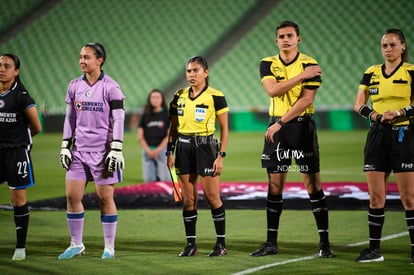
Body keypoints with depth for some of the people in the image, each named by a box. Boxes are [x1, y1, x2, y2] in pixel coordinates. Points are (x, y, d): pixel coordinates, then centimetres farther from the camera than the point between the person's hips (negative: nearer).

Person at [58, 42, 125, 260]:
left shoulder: (110, 87, -7)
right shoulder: (74, 86, 8)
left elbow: (118, 120, -7)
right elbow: (70, 118, 15)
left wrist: (116, 150, -12)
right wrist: (65, 146, 10)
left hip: (103, 150, -5)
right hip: (79, 150, 5)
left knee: (105, 198, 0)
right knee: (72, 196, 1)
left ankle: (109, 247, 9)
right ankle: (76, 244, 13)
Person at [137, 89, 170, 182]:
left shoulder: (167, 115, 3)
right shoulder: (145, 116, 11)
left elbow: (170, 135, -2)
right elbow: (140, 137, 8)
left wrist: (158, 150, -9)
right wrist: (148, 150, -5)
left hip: (162, 150, -3)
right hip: (148, 151, 3)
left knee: (165, 180, -9)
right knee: (149, 179, -1)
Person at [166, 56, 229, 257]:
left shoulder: (215, 97, -5)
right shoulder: (179, 97, 8)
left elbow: (224, 129, -3)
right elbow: (173, 127, 14)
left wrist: (221, 155, -8)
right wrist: (170, 152, 7)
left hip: (206, 147, -4)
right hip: (184, 148, 4)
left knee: (212, 197, -4)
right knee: (188, 199, 5)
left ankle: (221, 243, 7)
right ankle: (190, 244, 11)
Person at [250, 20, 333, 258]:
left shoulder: (309, 64, -5)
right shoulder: (268, 64, 6)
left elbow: (306, 99, -13)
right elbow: (272, 90, -11)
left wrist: (281, 123, -16)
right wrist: (302, 76, -16)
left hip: (301, 125, -4)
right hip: (276, 127, 4)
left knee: (313, 184, -5)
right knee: (274, 185, 5)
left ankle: (325, 242, 0)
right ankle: (271, 243, 12)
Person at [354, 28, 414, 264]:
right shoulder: (371, 73, 10)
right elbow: (358, 105, 6)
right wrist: (374, 115, -12)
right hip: (377, 135, 4)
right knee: (375, 196, 3)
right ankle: (375, 248, 9)